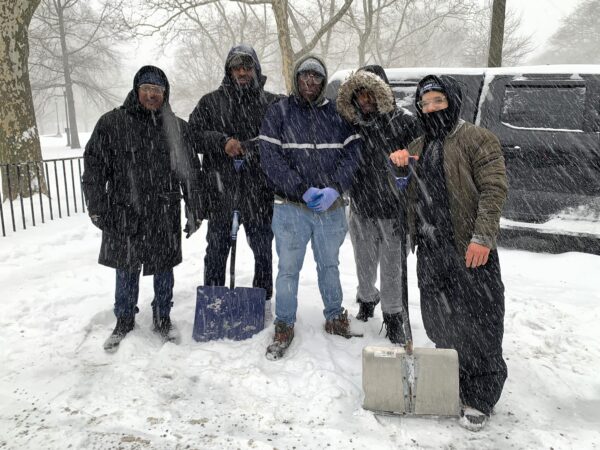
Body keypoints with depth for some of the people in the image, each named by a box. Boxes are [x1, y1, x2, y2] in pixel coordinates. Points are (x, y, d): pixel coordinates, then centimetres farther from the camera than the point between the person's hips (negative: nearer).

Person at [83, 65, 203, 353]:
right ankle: (124, 321, 31)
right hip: (124, 213, -1)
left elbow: (190, 173, 7)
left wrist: (194, 211, 4)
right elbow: (94, 167, 0)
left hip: (165, 214, 1)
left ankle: (162, 319, 31)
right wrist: (96, 207, -5)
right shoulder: (112, 123, -2)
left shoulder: (177, 127, 5)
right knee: (126, 272, 11)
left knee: (164, 270, 12)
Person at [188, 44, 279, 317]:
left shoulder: (271, 103, 7)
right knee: (217, 246, 9)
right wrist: (222, 142, -17)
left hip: (258, 189, 1)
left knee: (262, 244, 11)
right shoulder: (211, 102, 6)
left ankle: (263, 296, 28)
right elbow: (193, 134, -1)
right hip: (220, 188, 0)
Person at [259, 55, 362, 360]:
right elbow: (271, 158, -9)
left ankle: (335, 318, 35)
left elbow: (352, 153, 2)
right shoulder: (279, 112, -1)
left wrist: (334, 189, -14)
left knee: (329, 265, 18)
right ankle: (284, 327, 20)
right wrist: (304, 191, -16)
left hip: (332, 207, 3)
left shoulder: (338, 113, 6)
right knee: (288, 269, 4)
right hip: (291, 208, -2)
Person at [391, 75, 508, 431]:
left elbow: (494, 188, -12)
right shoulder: (419, 146, 18)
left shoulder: (477, 140, -3)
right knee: (440, 321, 16)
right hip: (431, 251, 7)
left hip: (469, 251, -7)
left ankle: (480, 397, 15)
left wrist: (482, 237, -22)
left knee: (476, 322, 0)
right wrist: (397, 164, 4)